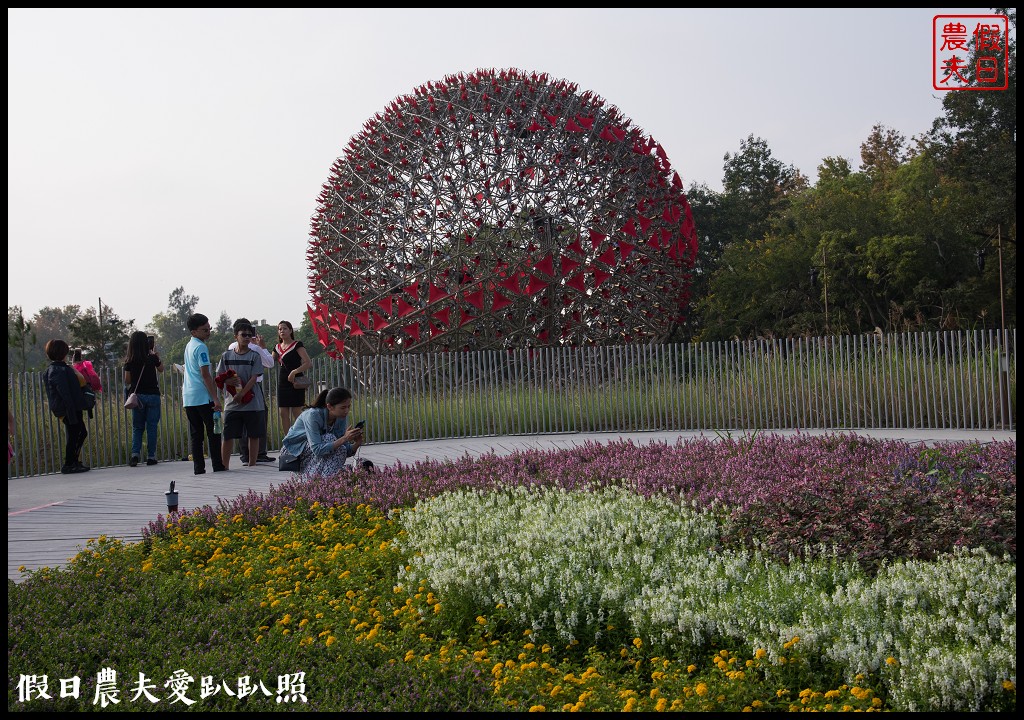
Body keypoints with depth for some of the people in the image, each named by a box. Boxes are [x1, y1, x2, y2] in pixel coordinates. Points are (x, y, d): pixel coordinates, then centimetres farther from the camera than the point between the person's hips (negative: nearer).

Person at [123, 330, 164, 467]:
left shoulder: (129, 361, -4)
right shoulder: (152, 358, -6)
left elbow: (127, 381, 0)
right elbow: (161, 369, 14)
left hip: (137, 396, 1)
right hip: (153, 395, -1)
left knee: (137, 427, 10)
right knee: (151, 426, 4)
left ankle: (135, 453, -6)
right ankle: (151, 457, 4)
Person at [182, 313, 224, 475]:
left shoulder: (188, 346, 17)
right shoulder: (201, 347, -11)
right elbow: (205, 374, -16)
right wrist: (215, 398, -16)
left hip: (188, 397, 8)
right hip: (203, 396, -8)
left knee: (195, 433, 6)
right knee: (213, 431, 0)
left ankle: (198, 467, 4)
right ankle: (218, 465, 1)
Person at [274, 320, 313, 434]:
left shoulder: (297, 345, -6)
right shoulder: (277, 347, 13)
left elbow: (309, 363, -14)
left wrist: (294, 372, -22)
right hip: (282, 384, 6)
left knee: (297, 414, -8)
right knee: (283, 413, 3)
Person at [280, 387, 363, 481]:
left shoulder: (342, 418, -12)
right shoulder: (313, 415, -32)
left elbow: (346, 451, -12)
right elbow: (317, 450, -40)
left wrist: (357, 444, -33)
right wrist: (344, 439, -46)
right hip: (293, 451, -7)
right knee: (329, 439, -28)